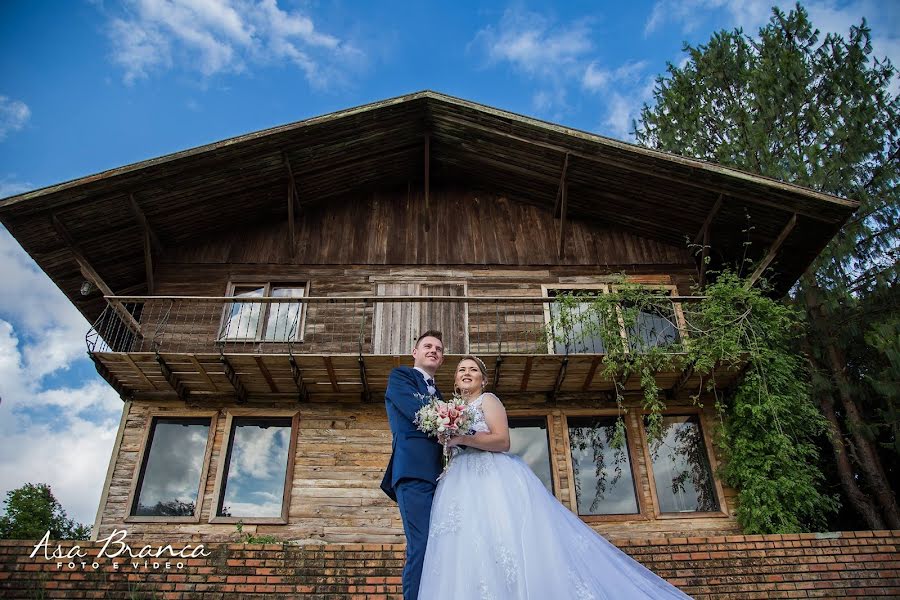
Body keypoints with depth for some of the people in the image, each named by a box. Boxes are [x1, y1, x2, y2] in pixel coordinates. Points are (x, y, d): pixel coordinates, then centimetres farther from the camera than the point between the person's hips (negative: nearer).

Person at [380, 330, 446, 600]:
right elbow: (418, 411, -7)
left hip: (439, 475, 7)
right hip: (414, 469, -7)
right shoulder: (399, 376, 10)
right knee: (422, 545, -16)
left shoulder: (439, 394, 31)